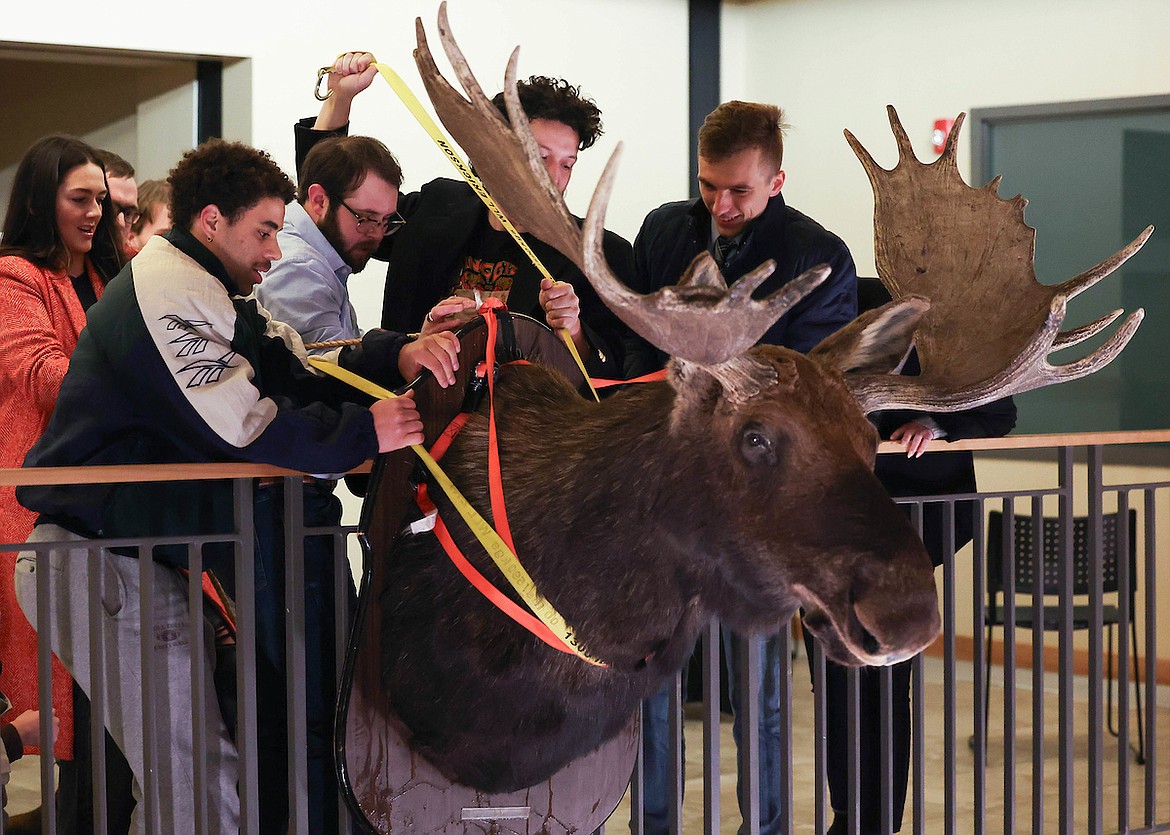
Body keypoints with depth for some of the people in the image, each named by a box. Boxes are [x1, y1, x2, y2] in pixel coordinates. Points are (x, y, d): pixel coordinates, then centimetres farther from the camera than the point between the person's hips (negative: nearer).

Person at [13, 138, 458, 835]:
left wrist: (396, 356, -7)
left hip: (143, 553, 11)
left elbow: (301, 373, 10)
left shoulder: (213, 298, 20)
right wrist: (364, 434, -17)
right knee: (200, 779, -11)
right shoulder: (166, 288, -15)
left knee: (190, 767, 13)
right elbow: (239, 428, -22)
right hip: (104, 560, -11)